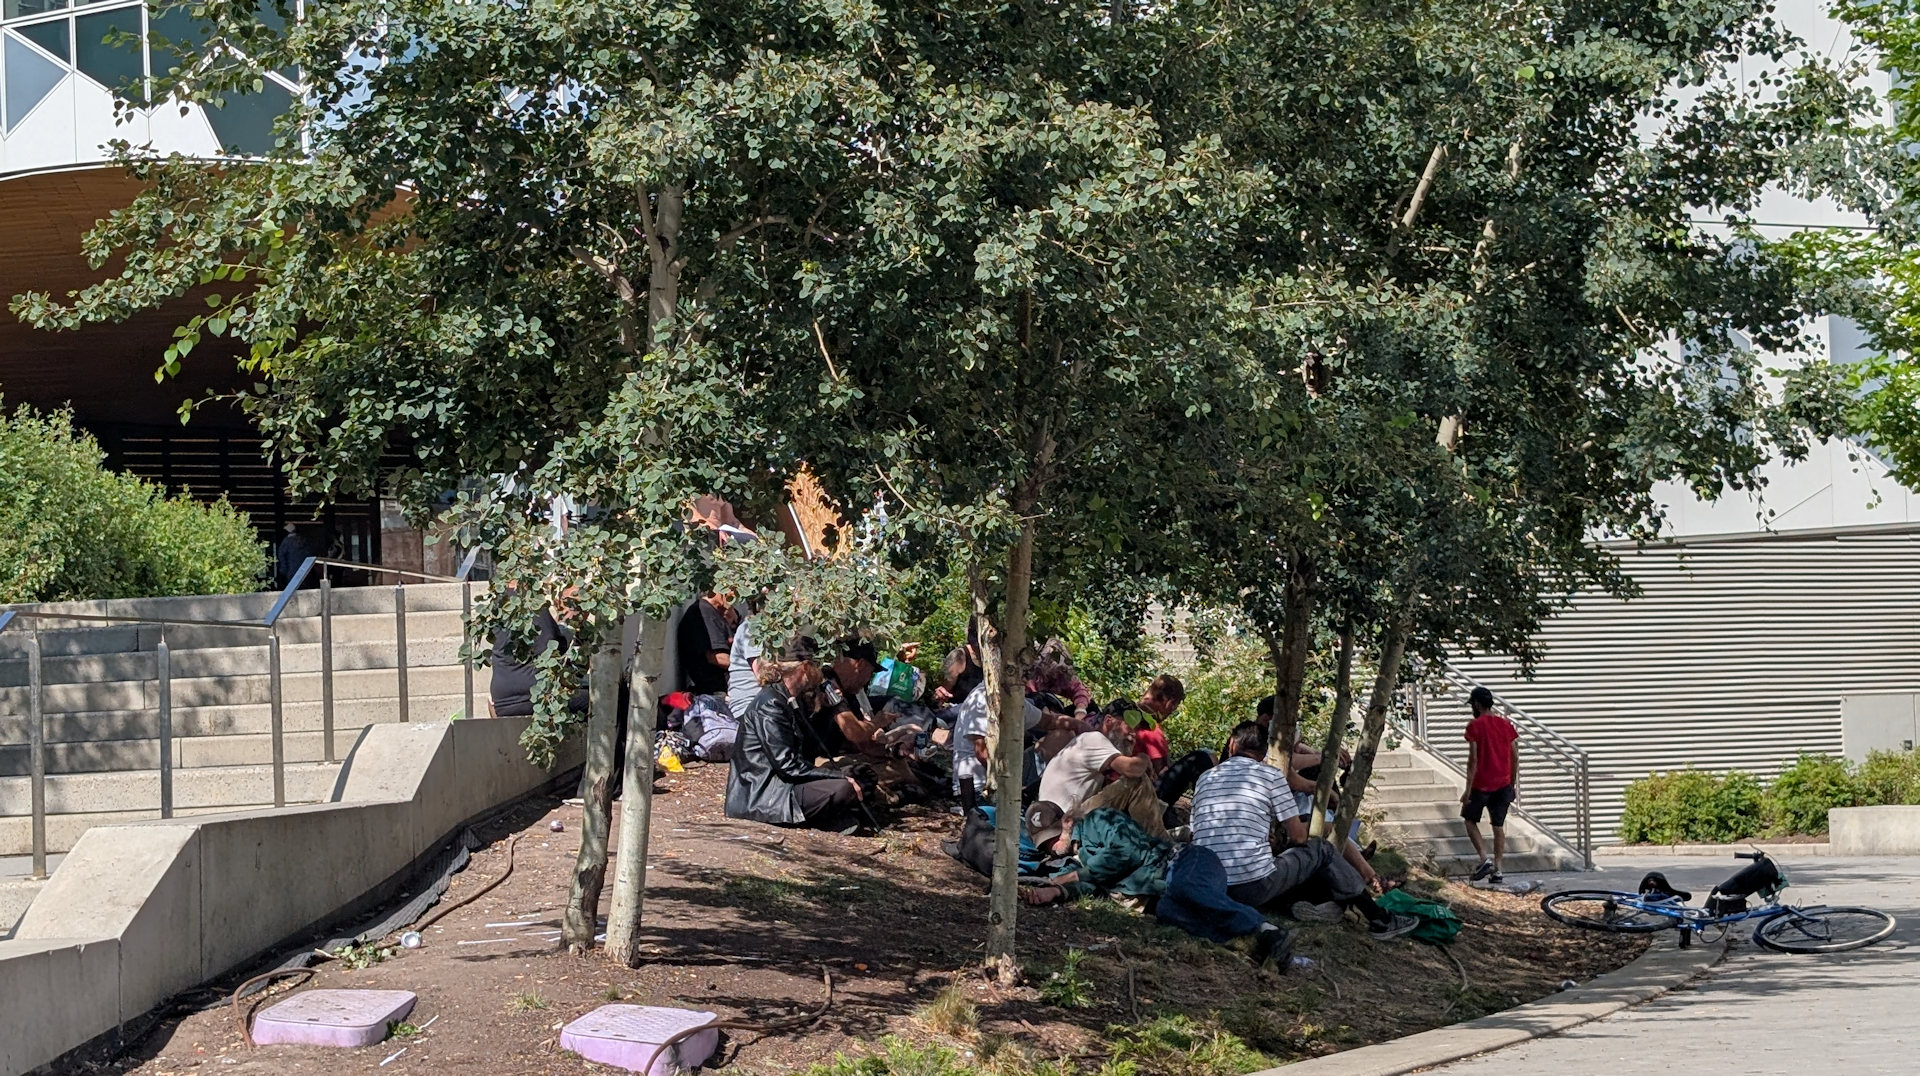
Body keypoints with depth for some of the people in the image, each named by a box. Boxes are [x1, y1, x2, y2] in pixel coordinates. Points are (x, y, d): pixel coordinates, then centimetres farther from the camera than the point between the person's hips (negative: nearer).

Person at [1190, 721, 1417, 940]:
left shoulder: (1204, 779, 14)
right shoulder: (1270, 775, 0)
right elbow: (1298, 836, 3)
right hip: (1254, 888, -5)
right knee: (1320, 850, 18)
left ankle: (1292, 904, 8)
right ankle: (1380, 919, 22)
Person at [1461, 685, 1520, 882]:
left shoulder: (1475, 726, -10)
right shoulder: (1506, 724, 6)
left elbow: (1473, 759, -14)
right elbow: (1515, 757, 7)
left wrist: (1468, 789, -11)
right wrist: (1513, 785, 16)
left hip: (1481, 784, -5)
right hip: (1503, 784, 5)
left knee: (1470, 819, 13)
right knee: (1499, 826, 10)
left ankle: (1484, 859, -3)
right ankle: (1497, 869, 7)